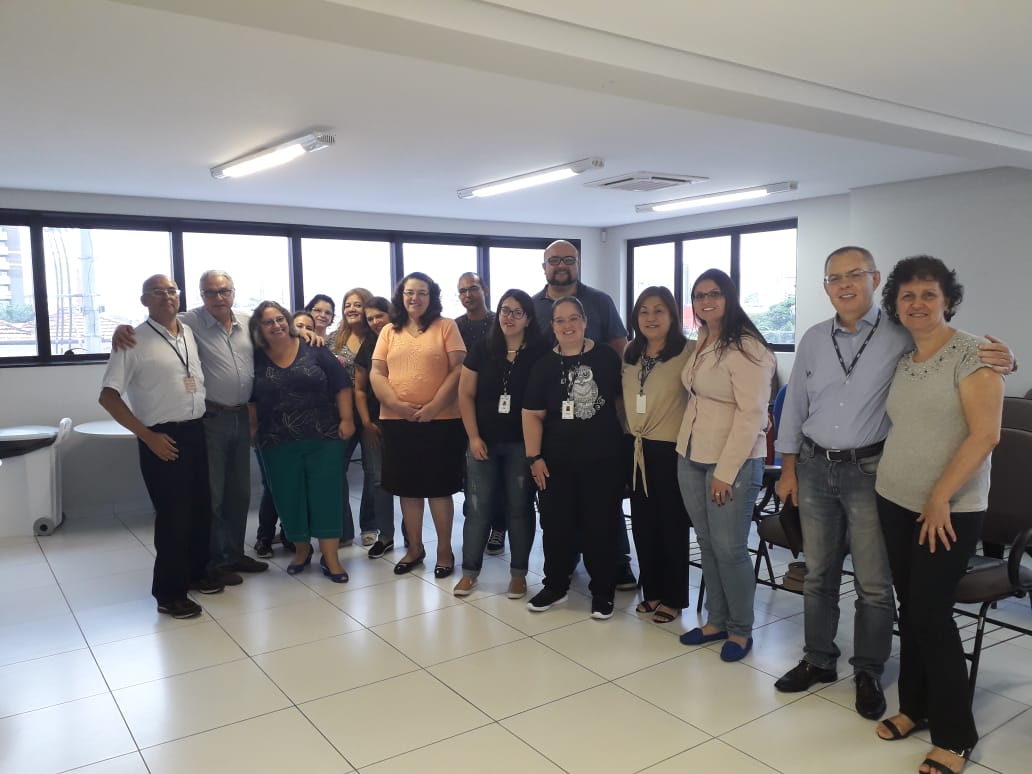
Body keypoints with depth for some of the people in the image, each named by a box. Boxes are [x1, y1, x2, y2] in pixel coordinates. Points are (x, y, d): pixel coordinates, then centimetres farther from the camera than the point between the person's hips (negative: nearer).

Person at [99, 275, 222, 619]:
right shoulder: (134, 342, -10)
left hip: (196, 432, 6)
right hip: (163, 438, -6)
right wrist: (147, 436, -15)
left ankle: (195, 573, 33)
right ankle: (169, 593, 14)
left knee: (201, 508, 15)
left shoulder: (190, 334, 8)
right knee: (173, 515, -1)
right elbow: (109, 396, -11)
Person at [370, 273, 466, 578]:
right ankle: (414, 548, 26)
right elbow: (376, 373, 5)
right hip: (397, 421, 4)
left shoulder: (446, 327, 1)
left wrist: (434, 406, -16)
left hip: (440, 420, -3)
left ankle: (445, 550, 17)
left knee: (439, 487, 4)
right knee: (408, 488, 11)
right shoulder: (389, 331, 11)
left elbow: (459, 369, -7)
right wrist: (396, 404, -11)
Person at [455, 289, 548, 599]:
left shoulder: (540, 353, -3)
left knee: (519, 508, 7)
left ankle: (518, 573, 20)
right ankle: (470, 570, 20)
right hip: (484, 442, 1)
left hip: (521, 444, -1)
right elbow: (466, 394, 3)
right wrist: (474, 437, -5)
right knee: (478, 508, 6)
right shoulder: (482, 348, 2)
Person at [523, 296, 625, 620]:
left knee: (601, 526, 6)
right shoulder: (544, 364, 0)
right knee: (556, 526, 11)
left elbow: (624, 398, 8)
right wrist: (534, 457, -6)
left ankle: (602, 592, 22)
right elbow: (532, 414, 0)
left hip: (603, 459, -1)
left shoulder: (606, 357, -1)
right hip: (556, 461, 1)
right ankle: (555, 586, 29)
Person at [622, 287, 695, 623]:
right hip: (636, 449, 6)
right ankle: (651, 591, 30)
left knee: (672, 526, 6)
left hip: (671, 450, -6)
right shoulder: (629, 353, 9)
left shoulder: (689, 351, -13)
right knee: (642, 524, 14)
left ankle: (673, 598, 21)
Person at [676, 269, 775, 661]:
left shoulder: (746, 347, -14)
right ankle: (716, 620, 28)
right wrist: (687, 447, 8)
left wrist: (725, 471, -20)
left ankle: (740, 630, 18)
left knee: (729, 549, 0)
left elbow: (752, 414, -19)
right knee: (707, 544, 14)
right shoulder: (701, 343, 11)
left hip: (733, 462, -7)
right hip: (690, 456, 8)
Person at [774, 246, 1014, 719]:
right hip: (814, 468, 4)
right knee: (818, 574, 15)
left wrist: (998, 358, -26)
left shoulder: (901, 338, -7)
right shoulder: (813, 340, 4)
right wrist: (788, 468, 9)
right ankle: (818, 661, 31)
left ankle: (868, 673, 25)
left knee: (873, 583, 6)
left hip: (868, 470, -3)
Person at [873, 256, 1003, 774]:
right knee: (910, 609, 13)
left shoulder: (971, 354, -11)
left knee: (931, 614, -4)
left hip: (950, 510, -6)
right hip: (895, 502, 6)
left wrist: (940, 498, -18)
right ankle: (915, 706, 29)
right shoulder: (901, 360, 9)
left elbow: (985, 434, -17)